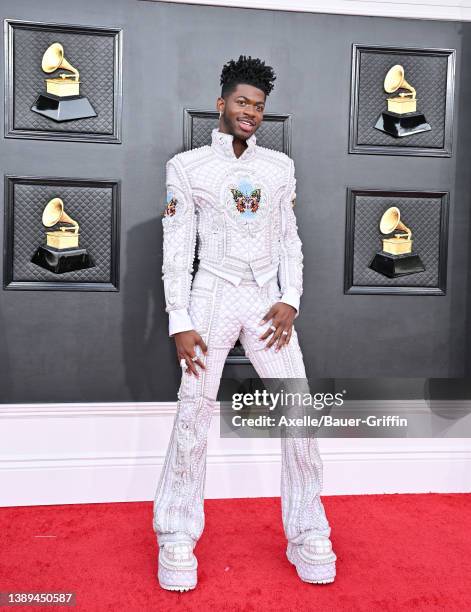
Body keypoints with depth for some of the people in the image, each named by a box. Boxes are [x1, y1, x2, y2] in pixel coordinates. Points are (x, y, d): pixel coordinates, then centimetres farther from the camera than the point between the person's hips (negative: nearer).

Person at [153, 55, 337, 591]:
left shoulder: (280, 166, 13)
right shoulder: (186, 166, 4)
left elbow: (290, 240, 12)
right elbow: (177, 249, -1)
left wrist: (290, 300, -2)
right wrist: (179, 323, -8)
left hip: (268, 298, 3)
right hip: (212, 296, -2)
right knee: (193, 415, -3)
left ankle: (307, 535, 15)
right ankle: (177, 538, 14)